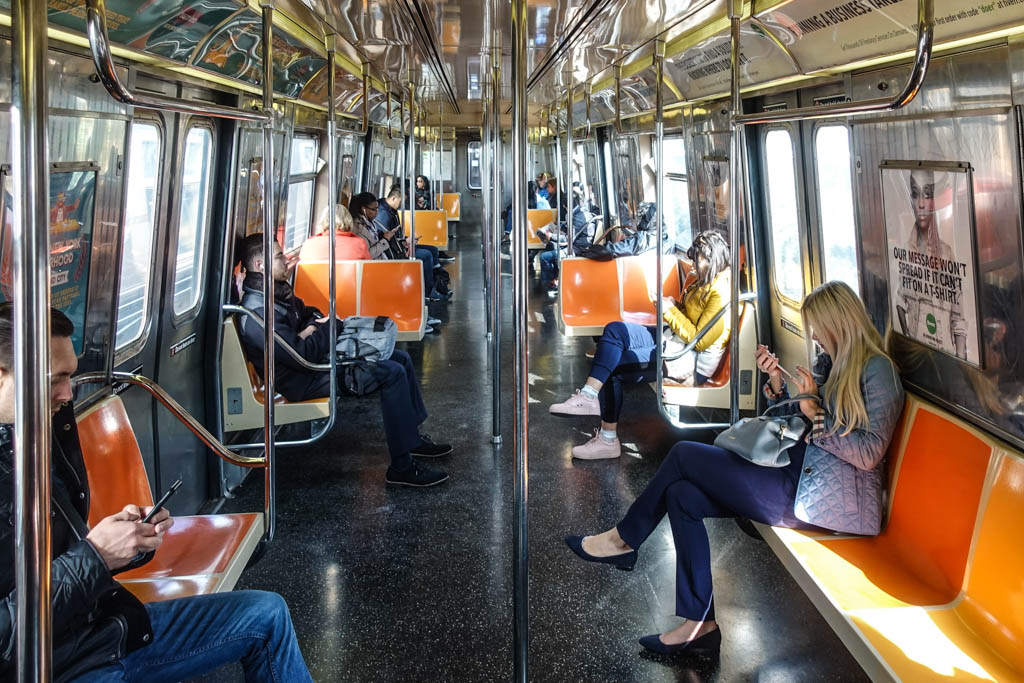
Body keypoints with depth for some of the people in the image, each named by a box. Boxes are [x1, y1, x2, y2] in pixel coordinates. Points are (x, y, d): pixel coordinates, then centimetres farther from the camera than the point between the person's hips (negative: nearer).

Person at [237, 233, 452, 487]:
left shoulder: (276, 291, 7)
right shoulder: (258, 313, -25)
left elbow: (307, 312, 22)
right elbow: (301, 356, -28)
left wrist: (312, 328, -2)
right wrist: (327, 328, -12)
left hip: (320, 357, 11)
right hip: (304, 381, -11)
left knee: (400, 358, 8)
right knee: (392, 373, -21)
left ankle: (412, 436, 21)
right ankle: (401, 467, -16)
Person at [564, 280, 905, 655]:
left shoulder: (877, 369, -9)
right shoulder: (830, 362, 17)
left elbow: (869, 454, -16)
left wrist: (815, 412, -18)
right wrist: (777, 382, 2)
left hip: (831, 498, -9)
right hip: (802, 477, 9)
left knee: (684, 454, -10)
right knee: (681, 494, -5)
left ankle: (624, 539, 11)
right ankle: (699, 623, -1)